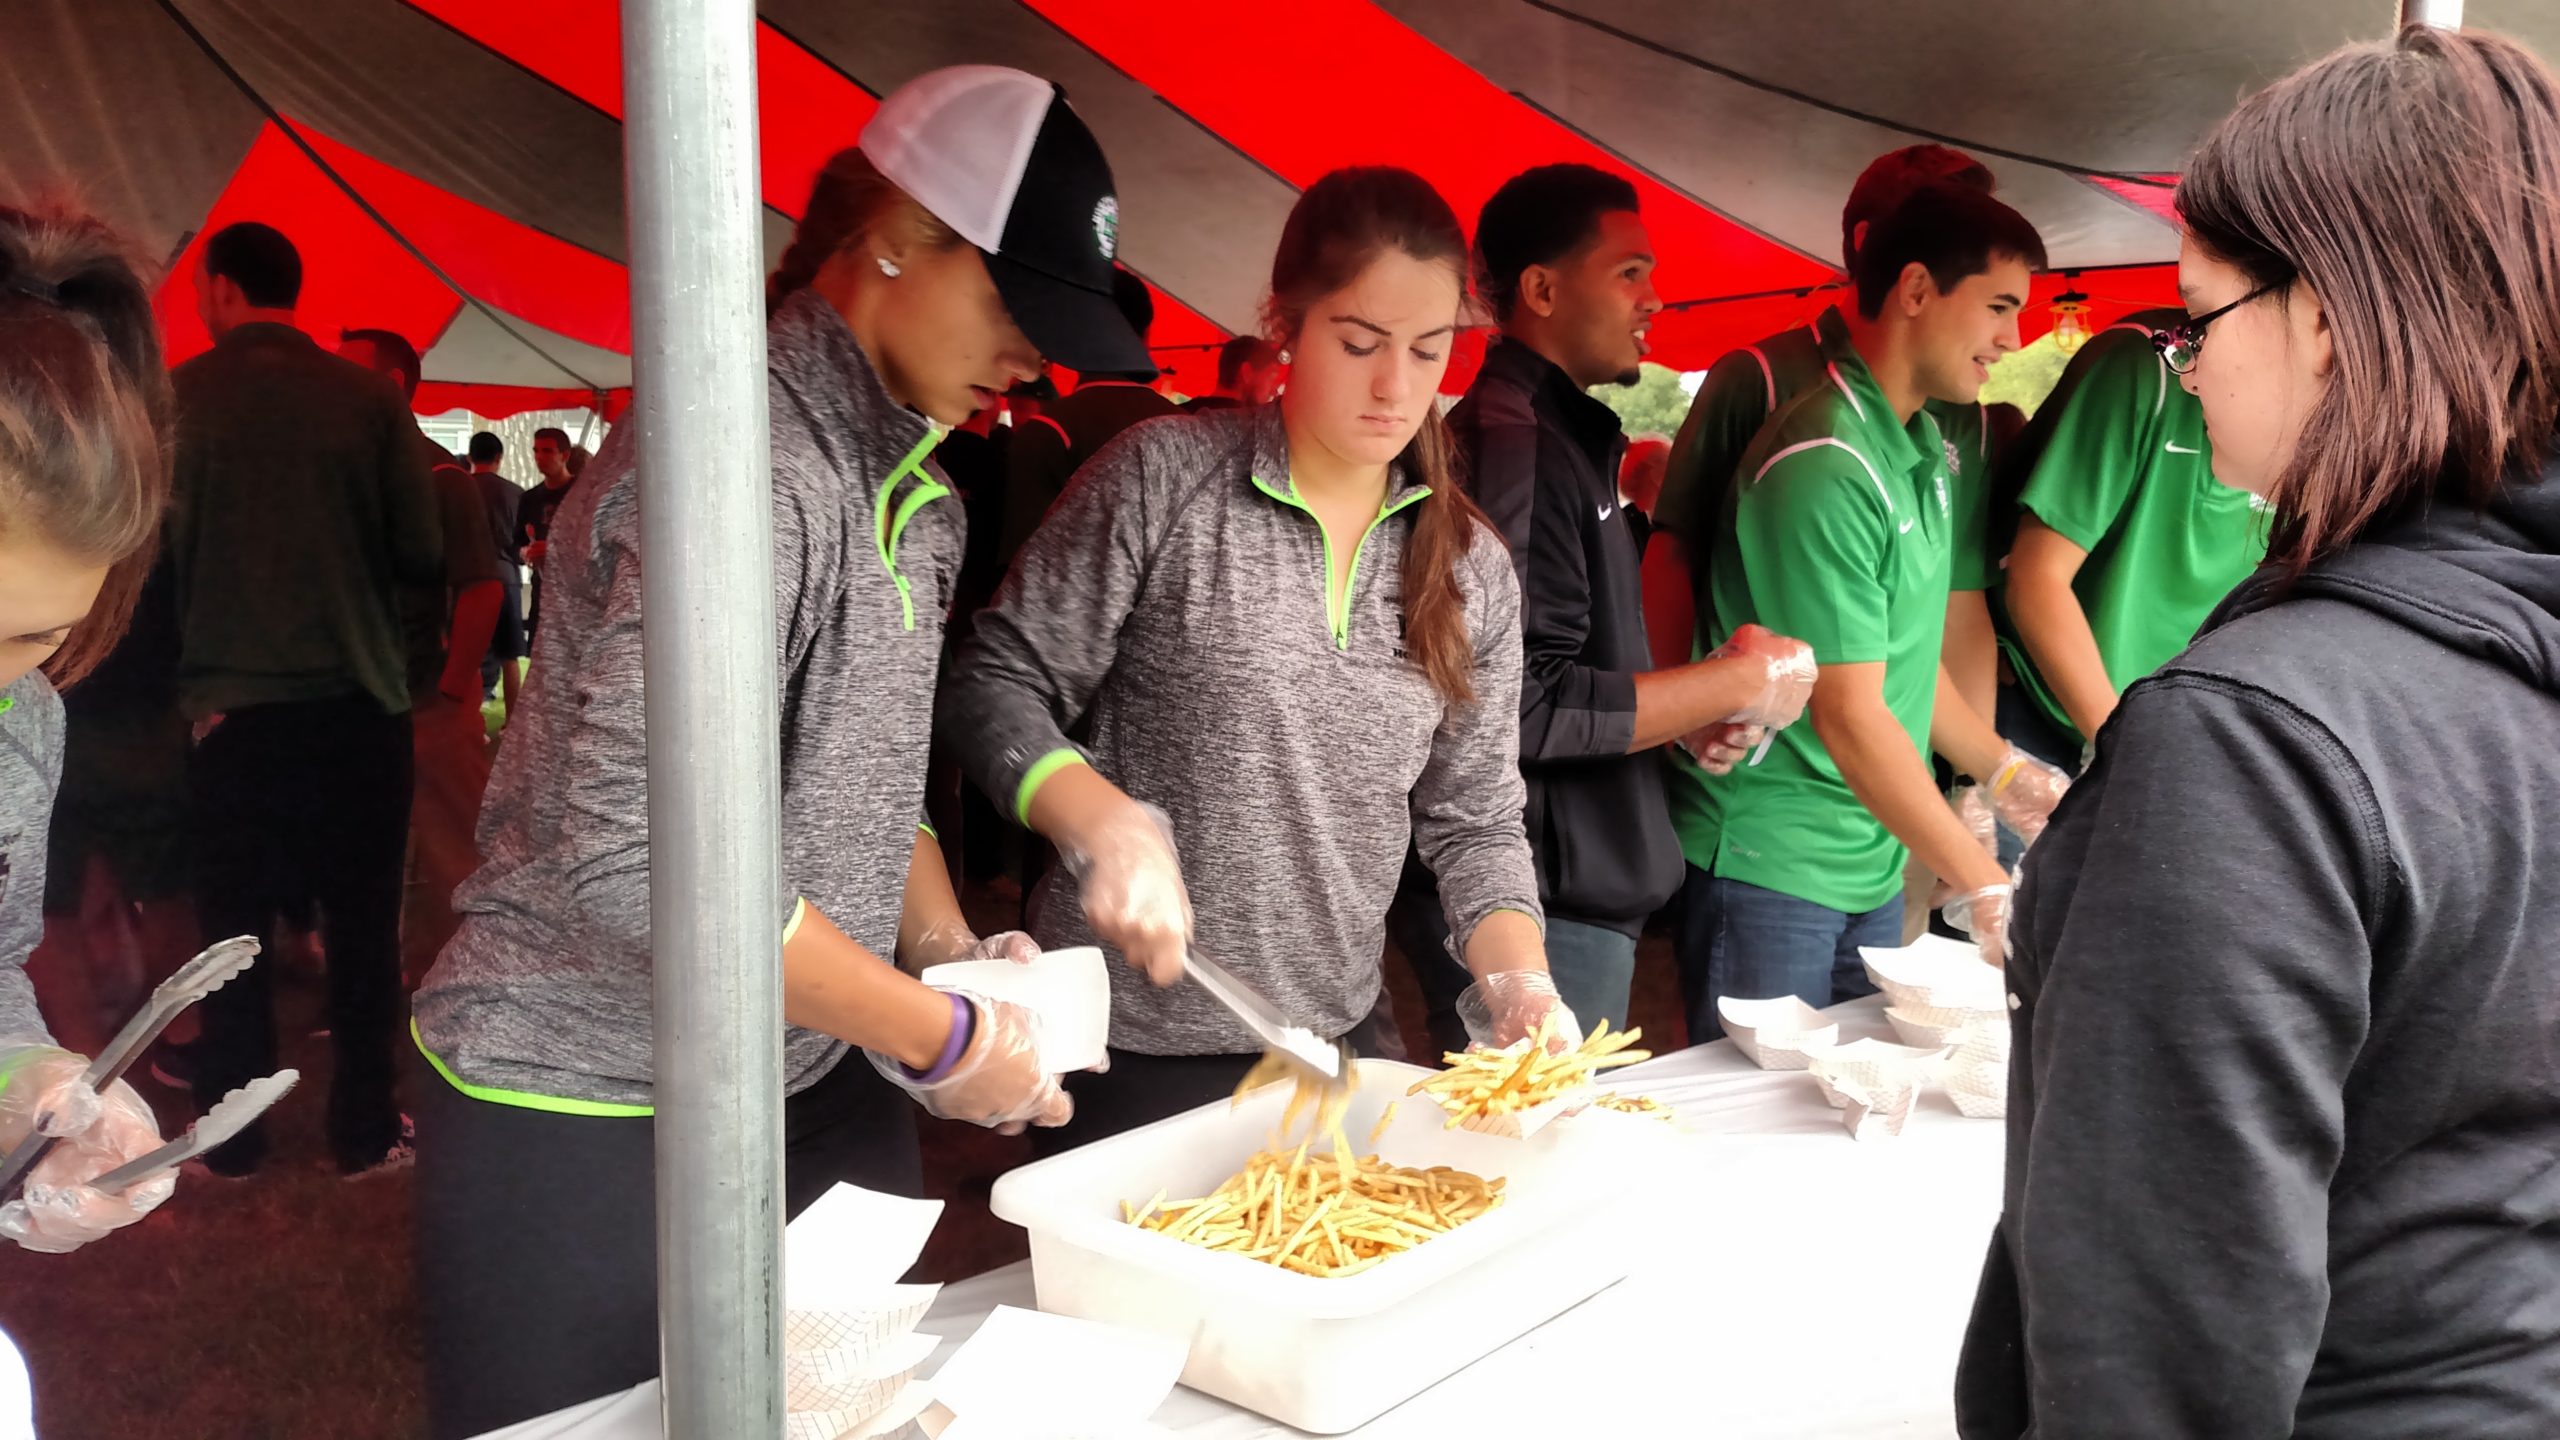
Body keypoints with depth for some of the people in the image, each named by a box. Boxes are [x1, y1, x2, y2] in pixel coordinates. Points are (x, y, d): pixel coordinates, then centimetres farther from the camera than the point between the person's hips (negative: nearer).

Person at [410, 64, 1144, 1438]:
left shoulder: (903, 474, 8)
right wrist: (935, 1033, -20)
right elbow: (634, 854, -28)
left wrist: (949, 946, 2)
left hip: (805, 1075, 8)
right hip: (587, 1119, -8)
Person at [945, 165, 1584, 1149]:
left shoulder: (1472, 568, 3)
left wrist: (1522, 981, -11)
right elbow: (995, 686, -8)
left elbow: (1473, 819, 6)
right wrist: (1108, 825, -24)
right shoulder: (1164, 477, -10)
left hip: (1334, 1044, 5)